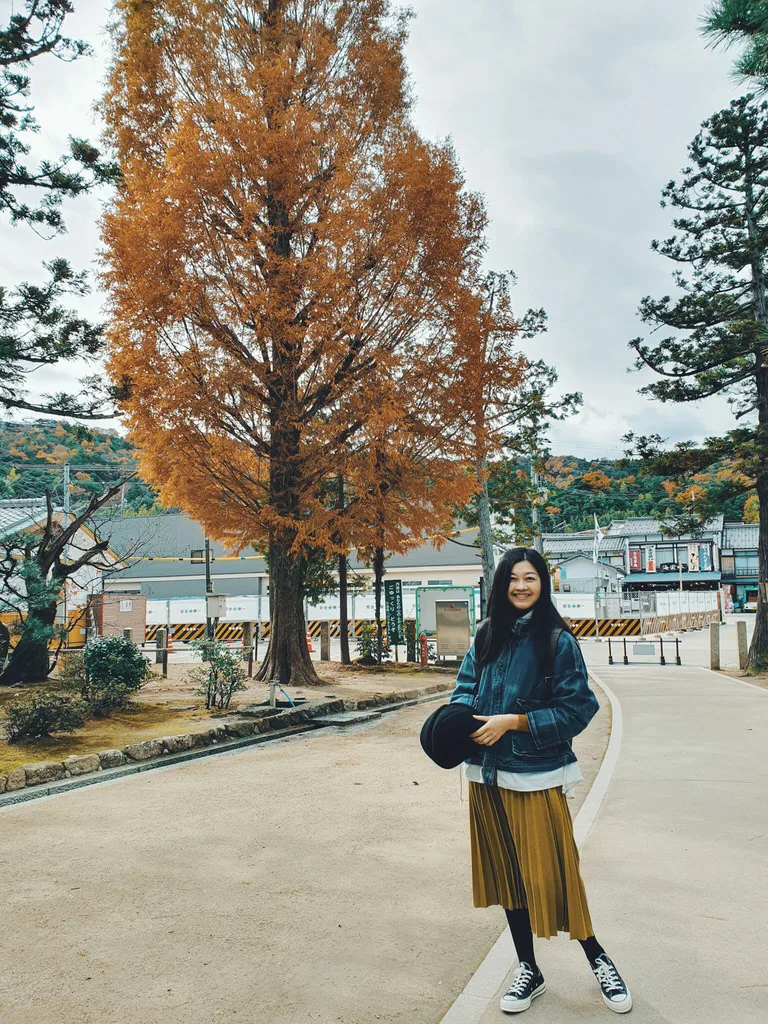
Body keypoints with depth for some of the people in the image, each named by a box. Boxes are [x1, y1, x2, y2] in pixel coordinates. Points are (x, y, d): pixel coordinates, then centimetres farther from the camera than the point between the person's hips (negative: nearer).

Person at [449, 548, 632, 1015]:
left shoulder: (558, 641, -10)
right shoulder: (487, 635, 4)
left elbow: (578, 709, -12)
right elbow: (465, 686, 11)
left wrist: (513, 722, -18)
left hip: (536, 777, -5)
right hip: (488, 775, 5)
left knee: (548, 873, 1)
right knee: (507, 871, 15)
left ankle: (597, 958, 28)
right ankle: (528, 969, 33)